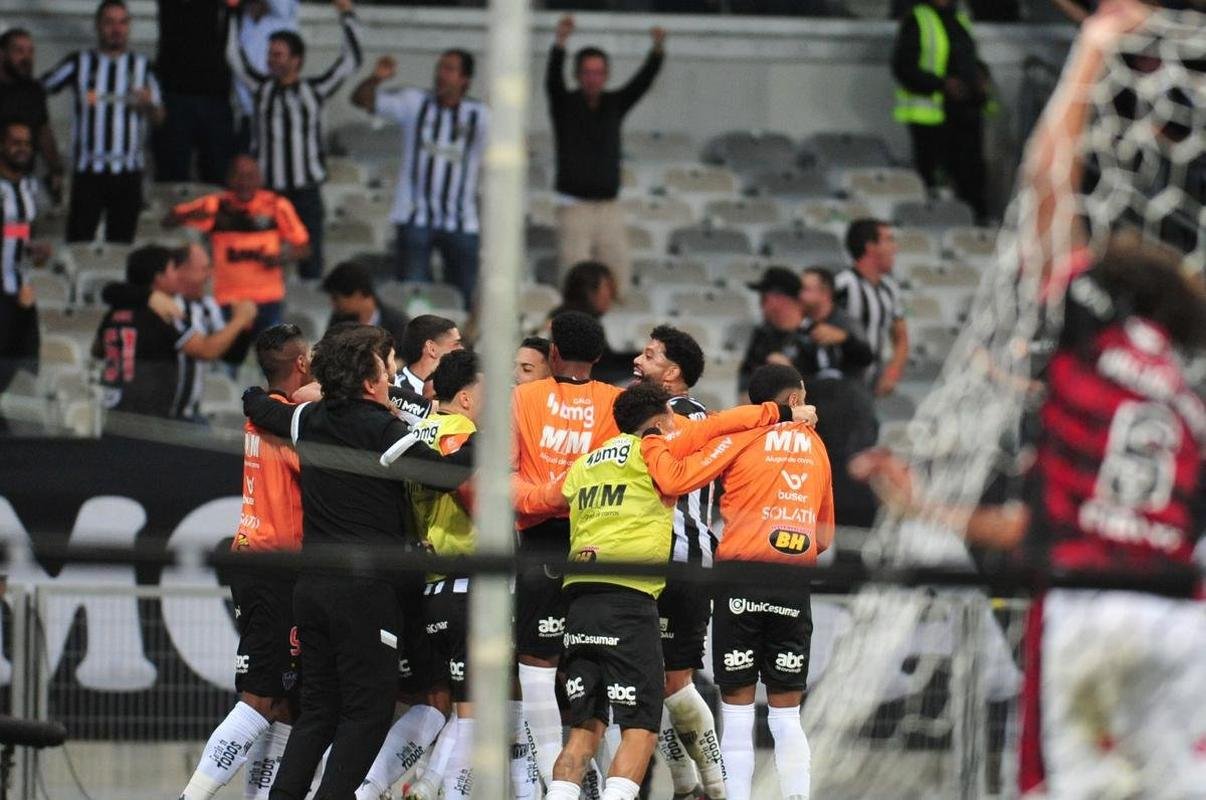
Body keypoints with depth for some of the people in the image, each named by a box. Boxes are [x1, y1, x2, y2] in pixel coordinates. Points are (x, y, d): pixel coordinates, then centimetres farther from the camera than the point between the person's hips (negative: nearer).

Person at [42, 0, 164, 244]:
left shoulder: (141, 66, 11)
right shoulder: (80, 62, 6)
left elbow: (158, 118, 13)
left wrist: (148, 104, -8)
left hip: (128, 171, 2)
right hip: (88, 169, -2)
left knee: (121, 239, 3)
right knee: (79, 240, -7)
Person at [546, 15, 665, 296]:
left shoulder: (615, 104, 10)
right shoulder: (565, 104, 1)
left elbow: (642, 81, -3)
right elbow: (553, 79, -18)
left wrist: (658, 49, -22)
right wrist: (559, 43, -37)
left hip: (609, 208, 4)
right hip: (575, 207, -4)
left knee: (619, 285, -2)